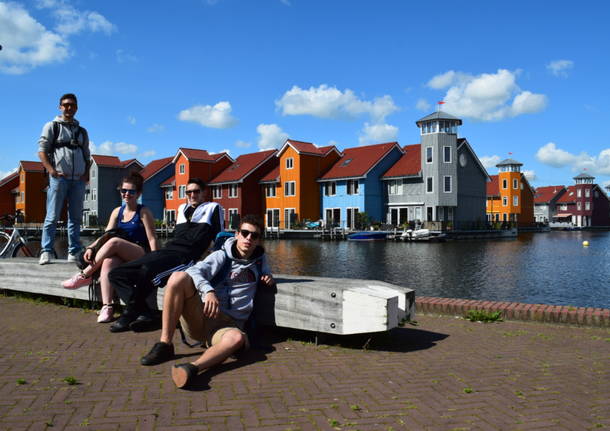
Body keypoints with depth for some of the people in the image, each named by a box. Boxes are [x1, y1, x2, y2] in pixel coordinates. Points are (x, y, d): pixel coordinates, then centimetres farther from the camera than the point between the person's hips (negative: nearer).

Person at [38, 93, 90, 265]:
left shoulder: (82, 131, 21)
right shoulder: (52, 126, 8)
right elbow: (42, 150, 1)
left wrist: (86, 173, 5)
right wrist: (52, 170, -13)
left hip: (78, 180, 4)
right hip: (59, 178, -4)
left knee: (75, 218, 4)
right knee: (52, 217, -6)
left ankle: (74, 253, 8)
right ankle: (46, 252, -5)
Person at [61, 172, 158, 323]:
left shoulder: (144, 212, 0)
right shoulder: (117, 212, 16)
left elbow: (152, 238, -6)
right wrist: (91, 248, -10)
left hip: (141, 254, -4)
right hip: (120, 256, 4)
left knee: (114, 241, -32)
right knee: (107, 262, -32)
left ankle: (85, 275, -18)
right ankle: (107, 307, -38)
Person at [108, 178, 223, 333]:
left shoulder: (212, 208, 13)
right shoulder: (182, 208, 30)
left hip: (185, 255, -7)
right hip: (166, 250, 7)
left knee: (147, 269, -37)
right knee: (116, 274, -8)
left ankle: (130, 314, -18)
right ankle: (146, 314, -21)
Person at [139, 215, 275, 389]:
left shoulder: (260, 259, 16)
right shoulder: (222, 256, 6)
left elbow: (265, 274, 37)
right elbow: (195, 271, -10)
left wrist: (269, 278, 10)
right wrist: (208, 291, -32)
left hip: (229, 323, 1)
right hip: (201, 316, 0)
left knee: (237, 338, -37)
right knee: (179, 277, -26)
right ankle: (164, 345, -24)